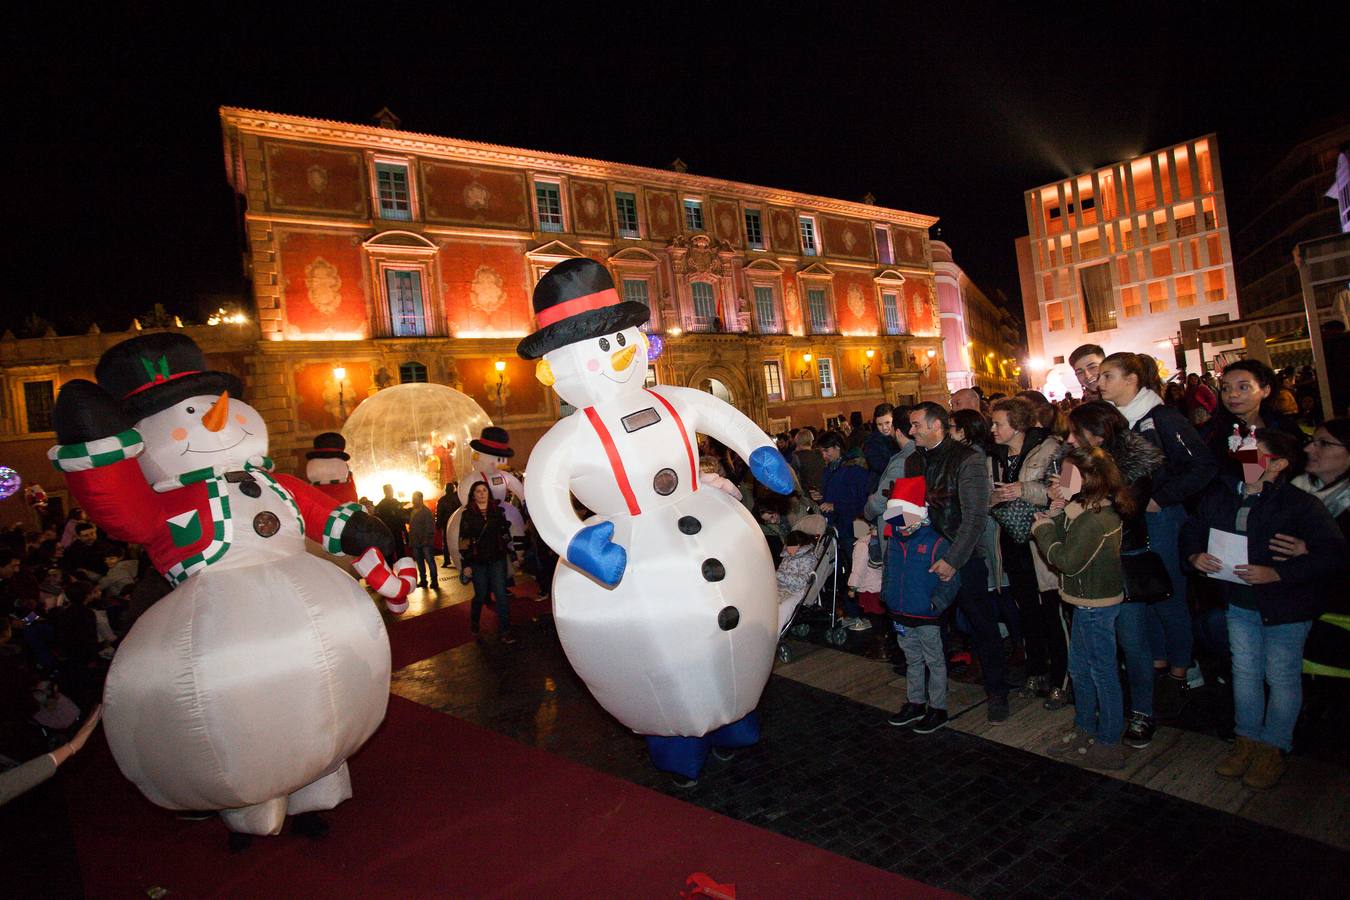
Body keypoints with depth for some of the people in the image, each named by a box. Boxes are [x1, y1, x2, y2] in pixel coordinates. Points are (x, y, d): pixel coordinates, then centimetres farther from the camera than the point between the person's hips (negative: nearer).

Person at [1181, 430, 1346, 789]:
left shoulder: (1300, 504, -19)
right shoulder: (1220, 496, -4)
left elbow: (1333, 554, -23)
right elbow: (1192, 530, 7)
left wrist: (1276, 573, -29)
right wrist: (1195, 556, -13)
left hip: (1286, 606, -4)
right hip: (1239, 601, 5)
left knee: (1282, 677, 10)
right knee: (1244, 672, 17)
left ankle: (1273, 747, 28)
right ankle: (1247, 738, 34)